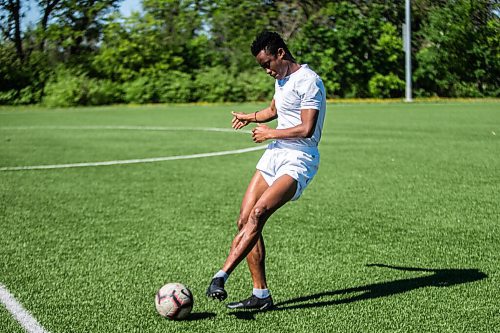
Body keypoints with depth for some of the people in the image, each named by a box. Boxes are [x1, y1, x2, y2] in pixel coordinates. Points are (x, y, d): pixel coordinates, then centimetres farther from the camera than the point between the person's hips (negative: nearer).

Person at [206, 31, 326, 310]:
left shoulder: (309, 81, -11)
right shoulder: (281, 79, 18)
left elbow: (306, 129, -19)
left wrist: (270, 134, -8)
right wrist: (249, 117, 21)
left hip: (299, 159, -9)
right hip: (275, 154, 9)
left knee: (258, 212, -28)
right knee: (245, 221, -3)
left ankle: (221, 276, -32)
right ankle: (261, 295, 1)